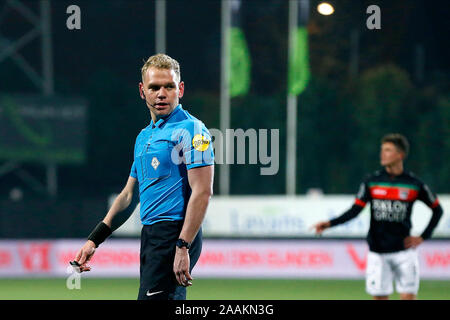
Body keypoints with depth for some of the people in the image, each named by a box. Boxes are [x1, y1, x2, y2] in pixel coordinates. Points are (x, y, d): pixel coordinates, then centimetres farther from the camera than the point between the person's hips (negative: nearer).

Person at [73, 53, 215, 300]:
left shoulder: (191, 130, -7)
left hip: (175, 233, -9)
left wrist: (183, 247, -22)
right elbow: (128, 195, 26)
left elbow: (202, 192, -15)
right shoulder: (144, 137, 21)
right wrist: (94, 240, 20)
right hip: (150, 237, 9)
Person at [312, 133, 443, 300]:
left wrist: (422, 237, 2)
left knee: (408, 297, -7)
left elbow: (437, 209, 10)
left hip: (403, 251, -1)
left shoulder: (414, 184, -2)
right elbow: (355, 210, -4)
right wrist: (330, 223, -18)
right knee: (379, 297, 1)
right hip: (377, 253, 1)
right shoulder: (372, 182, 1)